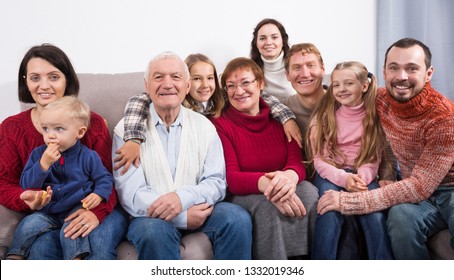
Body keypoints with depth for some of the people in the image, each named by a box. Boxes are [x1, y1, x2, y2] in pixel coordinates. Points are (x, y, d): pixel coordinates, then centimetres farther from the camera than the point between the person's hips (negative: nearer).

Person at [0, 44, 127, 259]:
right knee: (41, 248, -32)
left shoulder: (92, 122, 0)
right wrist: (27, 201, -21)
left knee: (100, 242, -33)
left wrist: (98, 211, -24)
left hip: (96, 210, 0)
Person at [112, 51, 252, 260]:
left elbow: (216, 182, 1)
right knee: (155, 230, -35)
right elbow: (129, 193, -9)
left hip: (197, 209, 3)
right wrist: (183, 217, -20)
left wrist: (183, 197, -21)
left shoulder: (204, 126, 9)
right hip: (151, 215, -2)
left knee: (238, 218, -24)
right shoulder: (127, 129, 0)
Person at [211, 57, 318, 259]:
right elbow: (230, 178, -15)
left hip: (281, 190, 3)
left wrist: (290, 176, -34)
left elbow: (297, 162, -6)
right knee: (266, 203, -35)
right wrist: (266, 183, -37)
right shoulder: (220, 124, -5)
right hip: (243, 196, -3)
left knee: (308, 191, -28)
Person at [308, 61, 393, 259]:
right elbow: (319, 159, -4)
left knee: (375, 214, -28)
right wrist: (343, 178, -22)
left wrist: (363, 176, -22)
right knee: (330, 212, -31)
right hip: (331, 175, -1)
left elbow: (374, 157, 1)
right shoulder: (324, 115, 2)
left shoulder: (375, 115, 4)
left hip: (363, 176, 1)